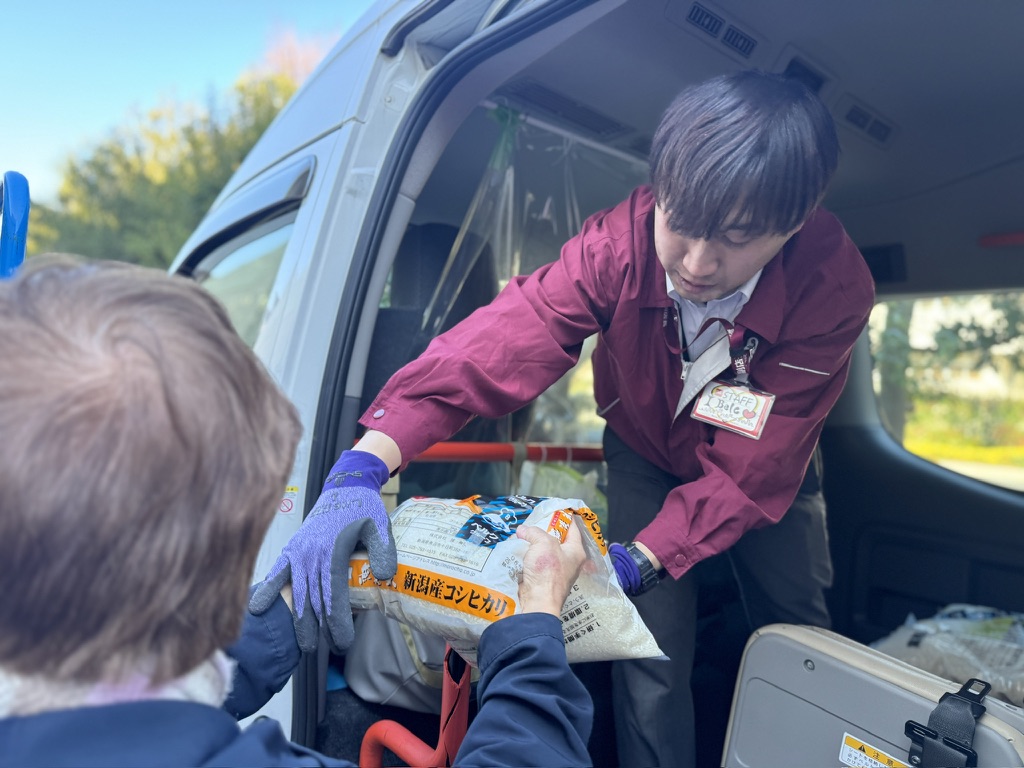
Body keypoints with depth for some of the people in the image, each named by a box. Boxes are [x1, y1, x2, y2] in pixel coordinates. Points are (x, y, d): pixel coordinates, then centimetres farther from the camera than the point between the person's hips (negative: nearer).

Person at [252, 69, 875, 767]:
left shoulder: (835, 289, -34)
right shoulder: (623, 240, -34)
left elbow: (749, 471, -32)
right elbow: (501, 341, -46)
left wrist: (638, 559, -41)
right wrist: (363, 467, -57)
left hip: (764, 464, 1)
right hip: (646, 452, 0)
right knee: (653, 650, -5)